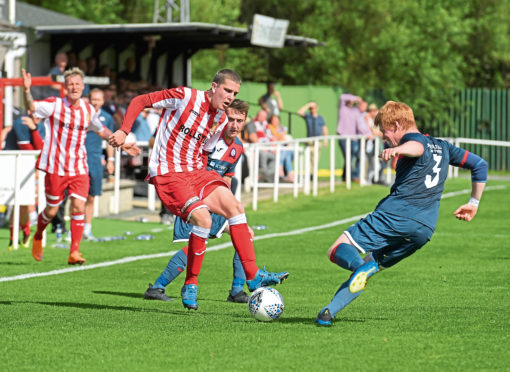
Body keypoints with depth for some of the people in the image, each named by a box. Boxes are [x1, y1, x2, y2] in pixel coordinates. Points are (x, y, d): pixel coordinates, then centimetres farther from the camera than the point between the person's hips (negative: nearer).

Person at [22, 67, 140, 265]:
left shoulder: (88, 110, 7)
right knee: (51, 210, 5)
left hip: (79, 169, 3)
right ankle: (38, 237, 34)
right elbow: (31, 107, -20)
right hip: (56, 167, -3)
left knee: (78, 208, -10)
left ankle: (74, 252, -5)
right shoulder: (55, 105, -6)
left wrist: (122, 144, 21)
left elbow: (101, 130, 24)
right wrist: (27, 90, -39)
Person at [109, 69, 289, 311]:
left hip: (195, 172, 7)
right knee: (202, 218, -23)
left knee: (234, 206, -6)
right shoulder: (184, 97, -12)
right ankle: (190, 285, -8)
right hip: (167, 173, -7)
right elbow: (139, 101, -5)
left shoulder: (221, 121, 8)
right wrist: (124, 131, -12)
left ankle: (253, 276, -2)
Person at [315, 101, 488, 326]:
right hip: (425, 228, 8)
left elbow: (418, 146, -24)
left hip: (395, 214, -8)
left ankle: (362, 265, -36)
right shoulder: (443, 147, 26)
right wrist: (474, 203, 36)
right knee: (371, 267, 18)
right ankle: (329, 312, 5)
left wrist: (398, 149, -45)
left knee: (337, 251, -4)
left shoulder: (411, 138, 3)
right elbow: (479, 164, 32)